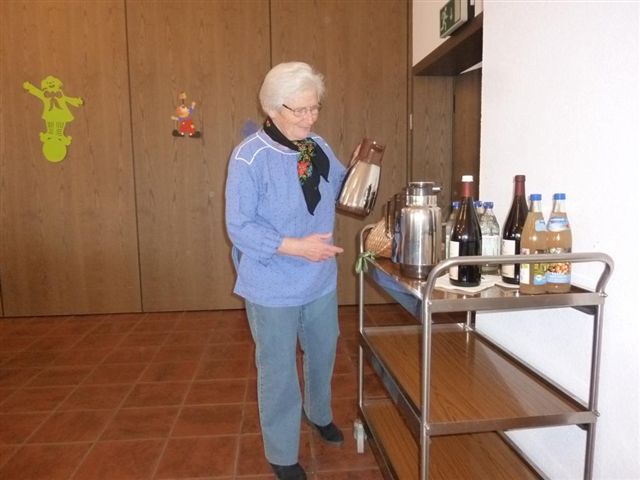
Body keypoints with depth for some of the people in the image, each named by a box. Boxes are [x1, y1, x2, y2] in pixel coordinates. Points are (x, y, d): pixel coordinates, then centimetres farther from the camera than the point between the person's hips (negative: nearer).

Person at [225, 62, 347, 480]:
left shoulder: (318, 147, 0)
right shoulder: (249, 157, -20)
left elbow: (342, 190, 14)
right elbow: (240, 227, -21)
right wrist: (296, 246, -29)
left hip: (321, 281, 7)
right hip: (274, 289, -6)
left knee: (323, 354, 26)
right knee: (279, 372, 12)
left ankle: (319, 413, 56)